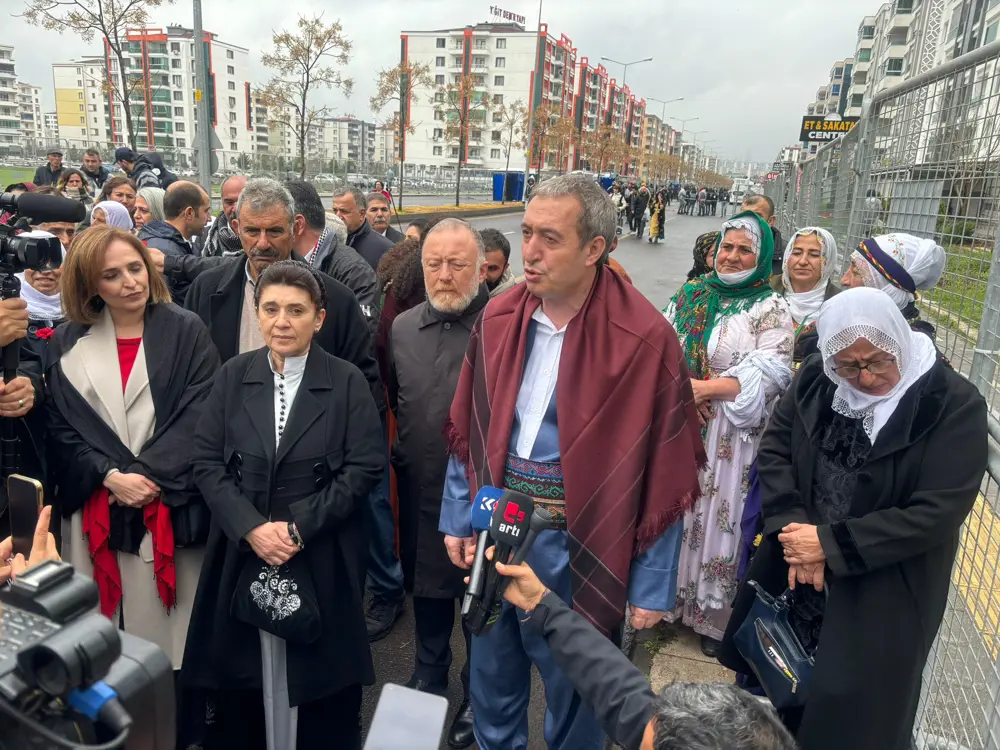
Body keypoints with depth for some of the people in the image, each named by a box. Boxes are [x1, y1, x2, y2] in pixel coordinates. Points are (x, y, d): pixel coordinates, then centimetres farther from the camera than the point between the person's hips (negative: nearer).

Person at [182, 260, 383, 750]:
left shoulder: (348, 382, -5)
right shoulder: (234, 375, 3)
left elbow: (364, 468, -9)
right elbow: (206, 461, 0)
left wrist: (299, 528, -15)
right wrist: (251, 527, -13)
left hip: (322, 557, -2)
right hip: (242, 552, 3)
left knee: (320, 683, 9)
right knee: (239, 680, 13)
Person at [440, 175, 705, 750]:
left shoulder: (644, 339, -17)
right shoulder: (499, 319, -2)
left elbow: (665, 473, -12)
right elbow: (468, 429, 7)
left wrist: (652, 585, -8)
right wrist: (458, 519, 8)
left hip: (578, 544, -4)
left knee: (574, 700, 18)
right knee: (492, 683, 25)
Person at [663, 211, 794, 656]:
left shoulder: (770, 309, -2)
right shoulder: (689, 296, 10)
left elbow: (771, 372, -13)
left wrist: (708, 389, -20)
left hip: (731, 434, -4)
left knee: (719, 513, 3)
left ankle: (714, 614, 22)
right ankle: (669, 598, 29)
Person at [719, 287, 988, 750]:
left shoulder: (955, 405, -15)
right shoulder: (816, 379, -4)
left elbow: (937, 513, -19)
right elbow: (774, 448, -1)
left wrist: (830, 544, -19)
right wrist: (794, 533, -15)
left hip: (883, 596, -4)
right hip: (789, 569, 4)